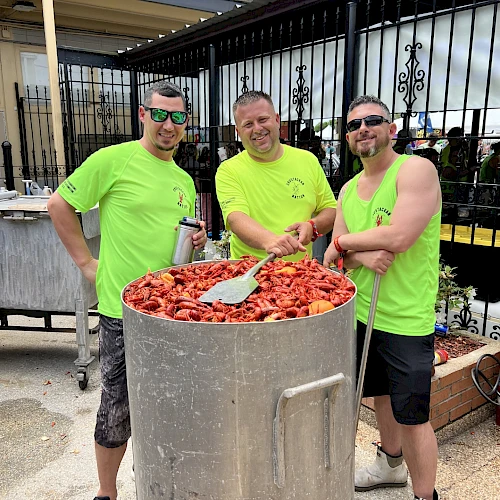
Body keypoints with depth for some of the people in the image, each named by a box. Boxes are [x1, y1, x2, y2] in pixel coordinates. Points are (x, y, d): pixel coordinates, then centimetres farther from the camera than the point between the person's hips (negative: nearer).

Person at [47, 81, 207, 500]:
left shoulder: (184, 180, 12)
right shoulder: (113, 160, -8)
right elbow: (60, 204, -3)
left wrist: (197, 241, 2)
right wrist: (87, 262, -5)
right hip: (124, 308, -6)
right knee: (118, 407, 6)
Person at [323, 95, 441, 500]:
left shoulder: (417, 170, -14)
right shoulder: (349, 189, 9)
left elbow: (399, 237, -26)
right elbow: (337, 253, 5)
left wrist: (344, 241, -10)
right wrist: (363, 255, -18)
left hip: (407, 320, -7)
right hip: (363, 311, 7)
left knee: (411, 416, 3)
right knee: (382, 394, 24)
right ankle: (391, 465, 47)